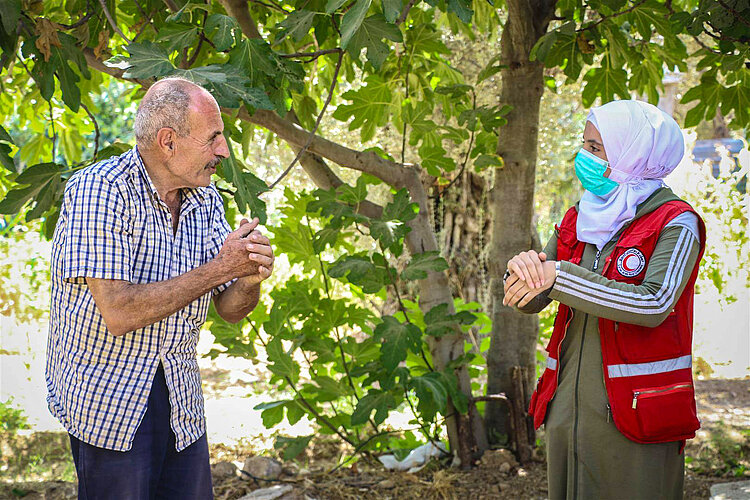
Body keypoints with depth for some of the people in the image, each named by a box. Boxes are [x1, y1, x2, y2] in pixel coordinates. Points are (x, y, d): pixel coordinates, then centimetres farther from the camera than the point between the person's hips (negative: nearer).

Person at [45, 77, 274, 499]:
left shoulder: (206, 199, 3)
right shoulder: (100, 190, -18)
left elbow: (230, 310, 6)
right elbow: (118, 313, -26)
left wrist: (250, 278, -17)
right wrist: (217, 269, -22)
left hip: (181, 399, 6)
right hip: (106, 400, -6)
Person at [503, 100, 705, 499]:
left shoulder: (675, 222, -7)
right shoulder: (581, 218, 12)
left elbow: (654, 305, -22)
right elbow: (529, 302, 10)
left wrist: (558, 276, -21)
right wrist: (523, 268, -14)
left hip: (633, 412, -6)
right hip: (567, 405, 6)